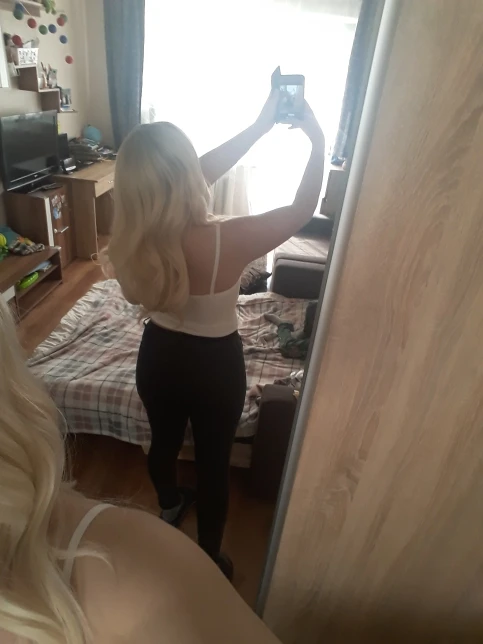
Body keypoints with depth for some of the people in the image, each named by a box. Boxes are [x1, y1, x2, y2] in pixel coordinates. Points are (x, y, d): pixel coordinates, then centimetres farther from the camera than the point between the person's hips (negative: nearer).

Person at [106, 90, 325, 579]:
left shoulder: (133, 232, -16)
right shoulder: (228, 242, -31)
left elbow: (204, 172, -3)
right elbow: (303, 210, -13)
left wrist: (260, 126, 3)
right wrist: (318, 141, 1)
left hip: (158, 356, 5)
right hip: (215, 366, -4)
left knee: (164, 440, 30)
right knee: (213, 465, 19)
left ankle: (169, 507, 61)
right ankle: (209, 562, 44)